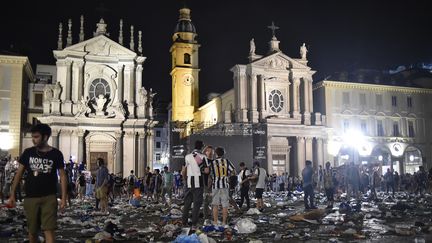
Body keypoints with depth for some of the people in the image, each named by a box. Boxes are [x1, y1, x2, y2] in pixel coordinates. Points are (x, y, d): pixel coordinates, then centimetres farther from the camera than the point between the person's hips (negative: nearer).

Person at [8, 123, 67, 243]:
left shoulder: (56, 154, -3)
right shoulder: (28, 152, 3)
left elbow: (62, 176, 0)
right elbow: (19, 173, 8)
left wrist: (63, 198, -6)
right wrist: (12, 194, 3)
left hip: (49, 198, -2)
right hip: (30, 198, 2)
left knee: (49, 230, -8)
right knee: (32, 231, 12)